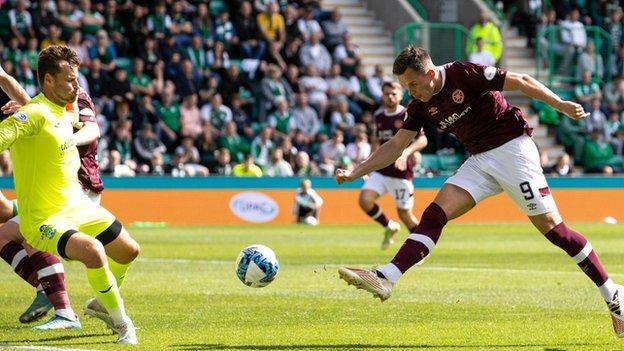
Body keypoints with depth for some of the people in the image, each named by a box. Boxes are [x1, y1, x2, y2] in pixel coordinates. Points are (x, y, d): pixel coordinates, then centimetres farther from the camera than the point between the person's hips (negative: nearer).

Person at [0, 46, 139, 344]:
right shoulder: (35, 114, -24)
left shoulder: (65, 111, 3)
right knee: (93, 252, -33)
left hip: (78, 207, 10)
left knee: (128, 251, 20)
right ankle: (121, 324, -11)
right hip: (43, 219, -9)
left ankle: (102, 303, 49)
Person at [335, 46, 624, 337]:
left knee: (550, 225, -9)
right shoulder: (421, 105, 5)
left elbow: (521, 82, -11)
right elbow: (396, 145, 11)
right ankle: (386, 277, -22)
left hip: (511, 147, -6)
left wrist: (560, 104, -16)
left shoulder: (463, 74, -15)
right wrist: (354, 173, 3)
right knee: (436, 212, -11)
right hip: (480, 160, 6)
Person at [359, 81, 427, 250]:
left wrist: (406, 152, -30)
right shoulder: (379, 116, 10)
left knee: (404, 213, 1)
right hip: (380, 171, 5)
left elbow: (422, 140, -15)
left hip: (401, 172, -5)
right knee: (364, 200, -16)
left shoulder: (408, 115, -8)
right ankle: (389, 227, 9)